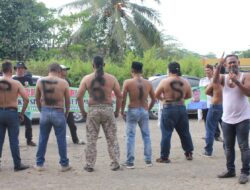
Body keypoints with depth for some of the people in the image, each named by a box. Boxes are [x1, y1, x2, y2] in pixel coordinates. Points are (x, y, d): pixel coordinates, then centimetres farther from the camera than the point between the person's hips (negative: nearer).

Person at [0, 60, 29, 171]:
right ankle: (17, 165, 7)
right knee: (14, 140, 3)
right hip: (12, 112, -2)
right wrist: (22, 113, -2)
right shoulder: (16, 83, -6)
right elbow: (26, 99, -11)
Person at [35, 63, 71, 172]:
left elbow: (37, 99, 7)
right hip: (58, 113, -2)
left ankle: (39, 164, 17)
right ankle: (64, 164, 14)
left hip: (45, 112, 2)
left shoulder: (40, 81, 0)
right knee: (61, 140, 7)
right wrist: (66, 114, 12)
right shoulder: (63, 83, -6)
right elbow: (67, 101, 0)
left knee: (42, 139, 12)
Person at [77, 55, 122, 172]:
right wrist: (117, 111, 11)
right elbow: (119, 96, 1)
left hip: (93, 110, 0)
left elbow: (79, 97, -4)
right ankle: (115, 163, 11)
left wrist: (82, 111, 6)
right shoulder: (111, 78, 2)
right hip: (108, 109, 0)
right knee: (112, 138, 9)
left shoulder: (87, 78, 0)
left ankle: (89, 165, 12)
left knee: (91, 139, 8)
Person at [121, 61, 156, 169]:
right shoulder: (148, 83, 2)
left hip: (132, 111, -3)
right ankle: (148, 160, 19)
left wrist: (122, 111, 3)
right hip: (144, 111, 3)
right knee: (146, 136, 15)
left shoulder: (128, 82, -8)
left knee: (131, 136, 3)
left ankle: (130, 162, 1)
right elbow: (153, 99, 7)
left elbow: (123, 99, -10)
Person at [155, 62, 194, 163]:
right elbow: (189, 95, 14)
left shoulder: (165, 81, -9)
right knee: (185, 132, 16)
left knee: (166, 134, 0)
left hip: (169, 109, -4)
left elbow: (156, 95, -4)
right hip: (182, 109, 4)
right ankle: (189, 153, 24)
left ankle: (164, 157, 0)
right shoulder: (185, 82, 3)